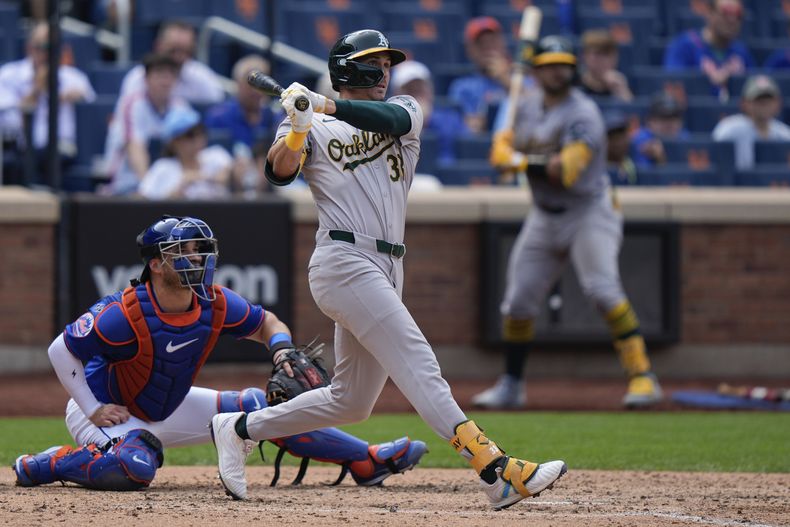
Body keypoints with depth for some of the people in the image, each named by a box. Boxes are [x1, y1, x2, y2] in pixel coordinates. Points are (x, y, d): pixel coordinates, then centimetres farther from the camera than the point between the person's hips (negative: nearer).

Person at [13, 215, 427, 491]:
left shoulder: (216, 305, -12)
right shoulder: (125, 314, -31)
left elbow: (266, 323, 5)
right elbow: (62, 350, -23)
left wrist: (281, 350, -17)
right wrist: (94, 411, -21)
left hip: (169, 410, 7)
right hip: (110, 411, -7)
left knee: (259, 406, 3)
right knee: (136, 468, -39)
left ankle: (366, 461, 8)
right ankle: (43, 465, -13)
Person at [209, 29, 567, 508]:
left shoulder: (405, 111, 17)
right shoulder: (313, 129, 8)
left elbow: (391, 118, -8)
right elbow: (280, 172, -10)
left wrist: (328, 106, -22)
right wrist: (299, 127, -27)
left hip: (387, 270, 7)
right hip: (344, 261, -7)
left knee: (352, 401, 12)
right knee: (420, 367, -18)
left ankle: (240, 429, 25)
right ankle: (496, 470, -30)